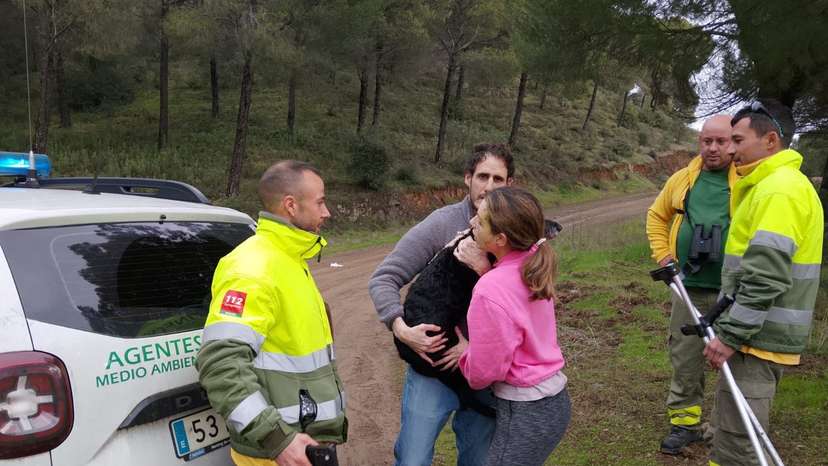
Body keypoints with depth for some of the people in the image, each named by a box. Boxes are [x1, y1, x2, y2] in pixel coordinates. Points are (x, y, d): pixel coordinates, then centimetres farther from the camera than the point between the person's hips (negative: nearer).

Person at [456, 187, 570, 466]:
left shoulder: (490, 292, -27)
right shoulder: (533, 266, -5)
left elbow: (483, 372, -17)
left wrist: (461, 343, 0)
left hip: (525, 412, -8)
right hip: (553, 399, 8)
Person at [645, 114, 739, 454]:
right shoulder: (683, 179, 8)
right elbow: (656, 215, 21)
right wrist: (662, 253, 11)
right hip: (689, 288, 3)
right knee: (684, 359, 10)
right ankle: (685, 422, 25)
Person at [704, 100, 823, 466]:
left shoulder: (779, 189, -17)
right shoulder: (774, 184, 16)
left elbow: (766, 278, -25)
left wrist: (731, 335, -21)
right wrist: (728, 326, 22)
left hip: (758, 336, -11)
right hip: (760, 332, 11)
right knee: (737, 432, 19)